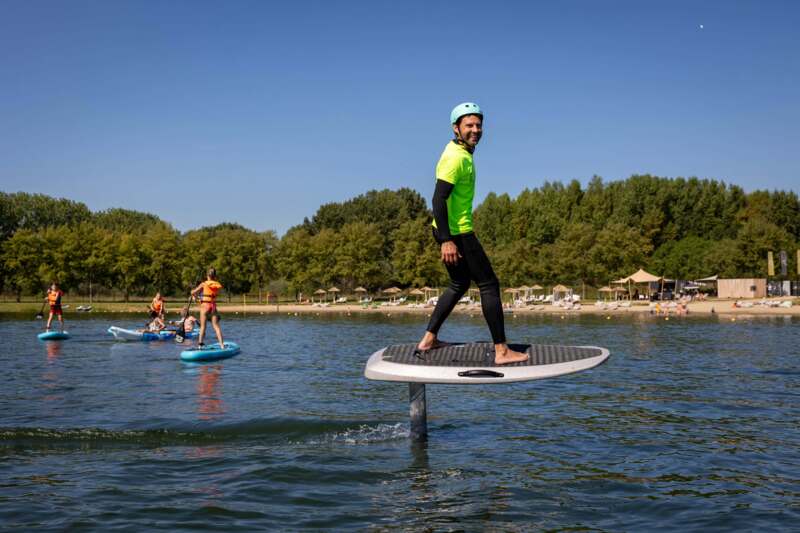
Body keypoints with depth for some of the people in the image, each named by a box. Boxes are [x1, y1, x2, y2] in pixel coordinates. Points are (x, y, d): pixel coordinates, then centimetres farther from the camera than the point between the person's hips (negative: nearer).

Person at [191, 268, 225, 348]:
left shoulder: (204, 284, -6)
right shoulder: (218, 285, 1)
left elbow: (193, 292, -6)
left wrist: (194, 296, 15)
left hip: (205, 305, -2)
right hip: (213, 306, 2)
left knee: (203, 326, 6)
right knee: (216, 326, 5)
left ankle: (200, 343, 1)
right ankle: (222, 344, 0)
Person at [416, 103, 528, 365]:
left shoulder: (460, 152, 14)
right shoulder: (456, 158, -17)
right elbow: (438, 199, -25)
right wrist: (447, 240, -28)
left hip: (451, 231, 11)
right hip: (456, 232, -11)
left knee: (460, 284, 21)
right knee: (489, 285, -5)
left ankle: (429, 339, 24)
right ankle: (501, 351, -2)